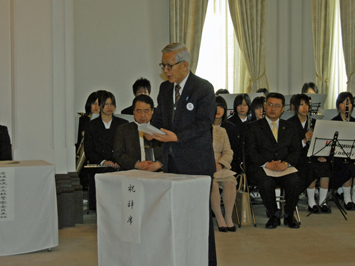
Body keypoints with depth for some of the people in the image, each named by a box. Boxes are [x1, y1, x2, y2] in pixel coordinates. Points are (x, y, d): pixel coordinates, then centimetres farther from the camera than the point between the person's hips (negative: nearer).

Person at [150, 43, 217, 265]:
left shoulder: (203, 88, -7)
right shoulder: (165, 88, 14)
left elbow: (204, 123, -13)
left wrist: (177, 137, -23)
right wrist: (153, 131, -4)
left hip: (196, 163, -6)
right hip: (172, 162, 6)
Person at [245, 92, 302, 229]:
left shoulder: (290, 127, 19)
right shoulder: (253, 127, 9)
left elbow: (296, 150, 9)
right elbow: (250, 151, -1)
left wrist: (286, 163, -12)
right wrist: (267, 164, -17)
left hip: (283, 168, 2)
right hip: (259, 168, -2)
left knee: (295, 182, -30)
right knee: (266, 183, -35)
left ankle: (289, 215, -4)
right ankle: (274, 215, -9)